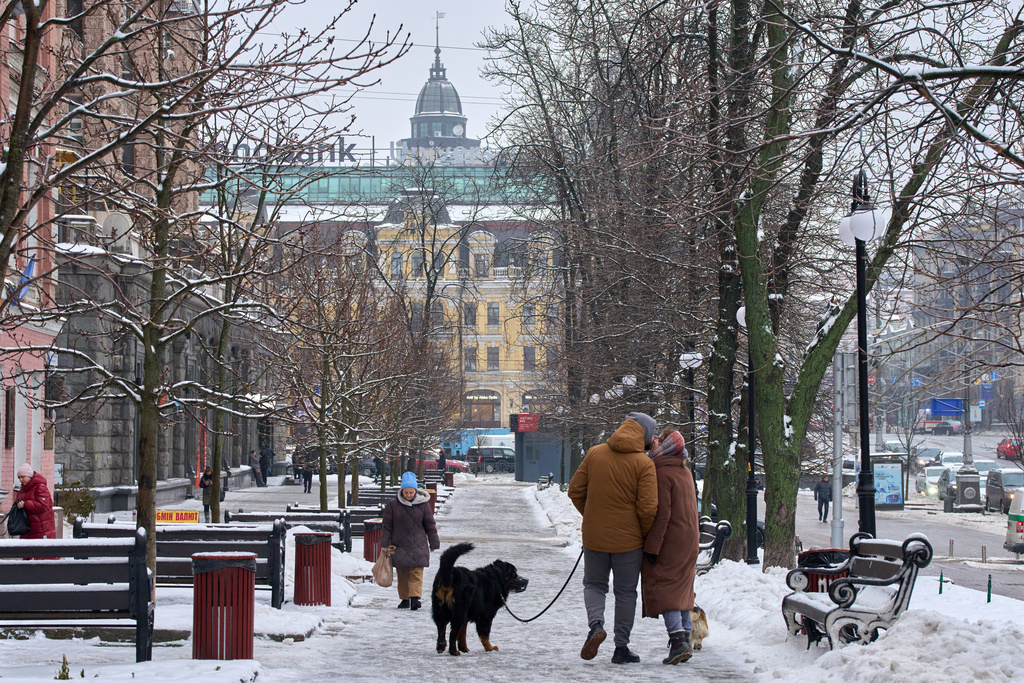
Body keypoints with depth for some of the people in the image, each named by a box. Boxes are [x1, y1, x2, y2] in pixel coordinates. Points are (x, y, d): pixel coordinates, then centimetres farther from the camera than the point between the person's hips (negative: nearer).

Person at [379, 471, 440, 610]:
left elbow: (430, 525, 8)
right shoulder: (393, 504, -1)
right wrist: (384, 545, 1)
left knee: (416, 573, -9)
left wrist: (434, 544, 9)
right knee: (402, 574, 5)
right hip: (399, 545, 1)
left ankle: (415, 597, -14)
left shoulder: (423, 504, 1)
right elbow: (387, 526, 4)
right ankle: (404, 599, 14)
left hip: (418, 545, -1)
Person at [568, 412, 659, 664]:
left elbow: (575, 491, 3)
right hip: (628, 539, -2)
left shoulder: (594, 453, -2)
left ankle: (596, 624, -9)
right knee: (626, 592, 11)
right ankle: (621, 648, 12)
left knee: (594, 584, 18)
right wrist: (646, 535, 3)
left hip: (595, 537, 2)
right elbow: (647, 508, -15)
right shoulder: (643, 463, -11)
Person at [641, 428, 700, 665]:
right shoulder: (686, 472, 13)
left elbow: (661, 514, -19)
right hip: (690, 539, 9)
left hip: (670, 540, -9)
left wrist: (652, 546, -18)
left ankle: (678, 639, -19)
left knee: (664, 588, -8)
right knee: (680, 589, 14)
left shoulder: (662, 474, -15)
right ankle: (685, 638, 15)